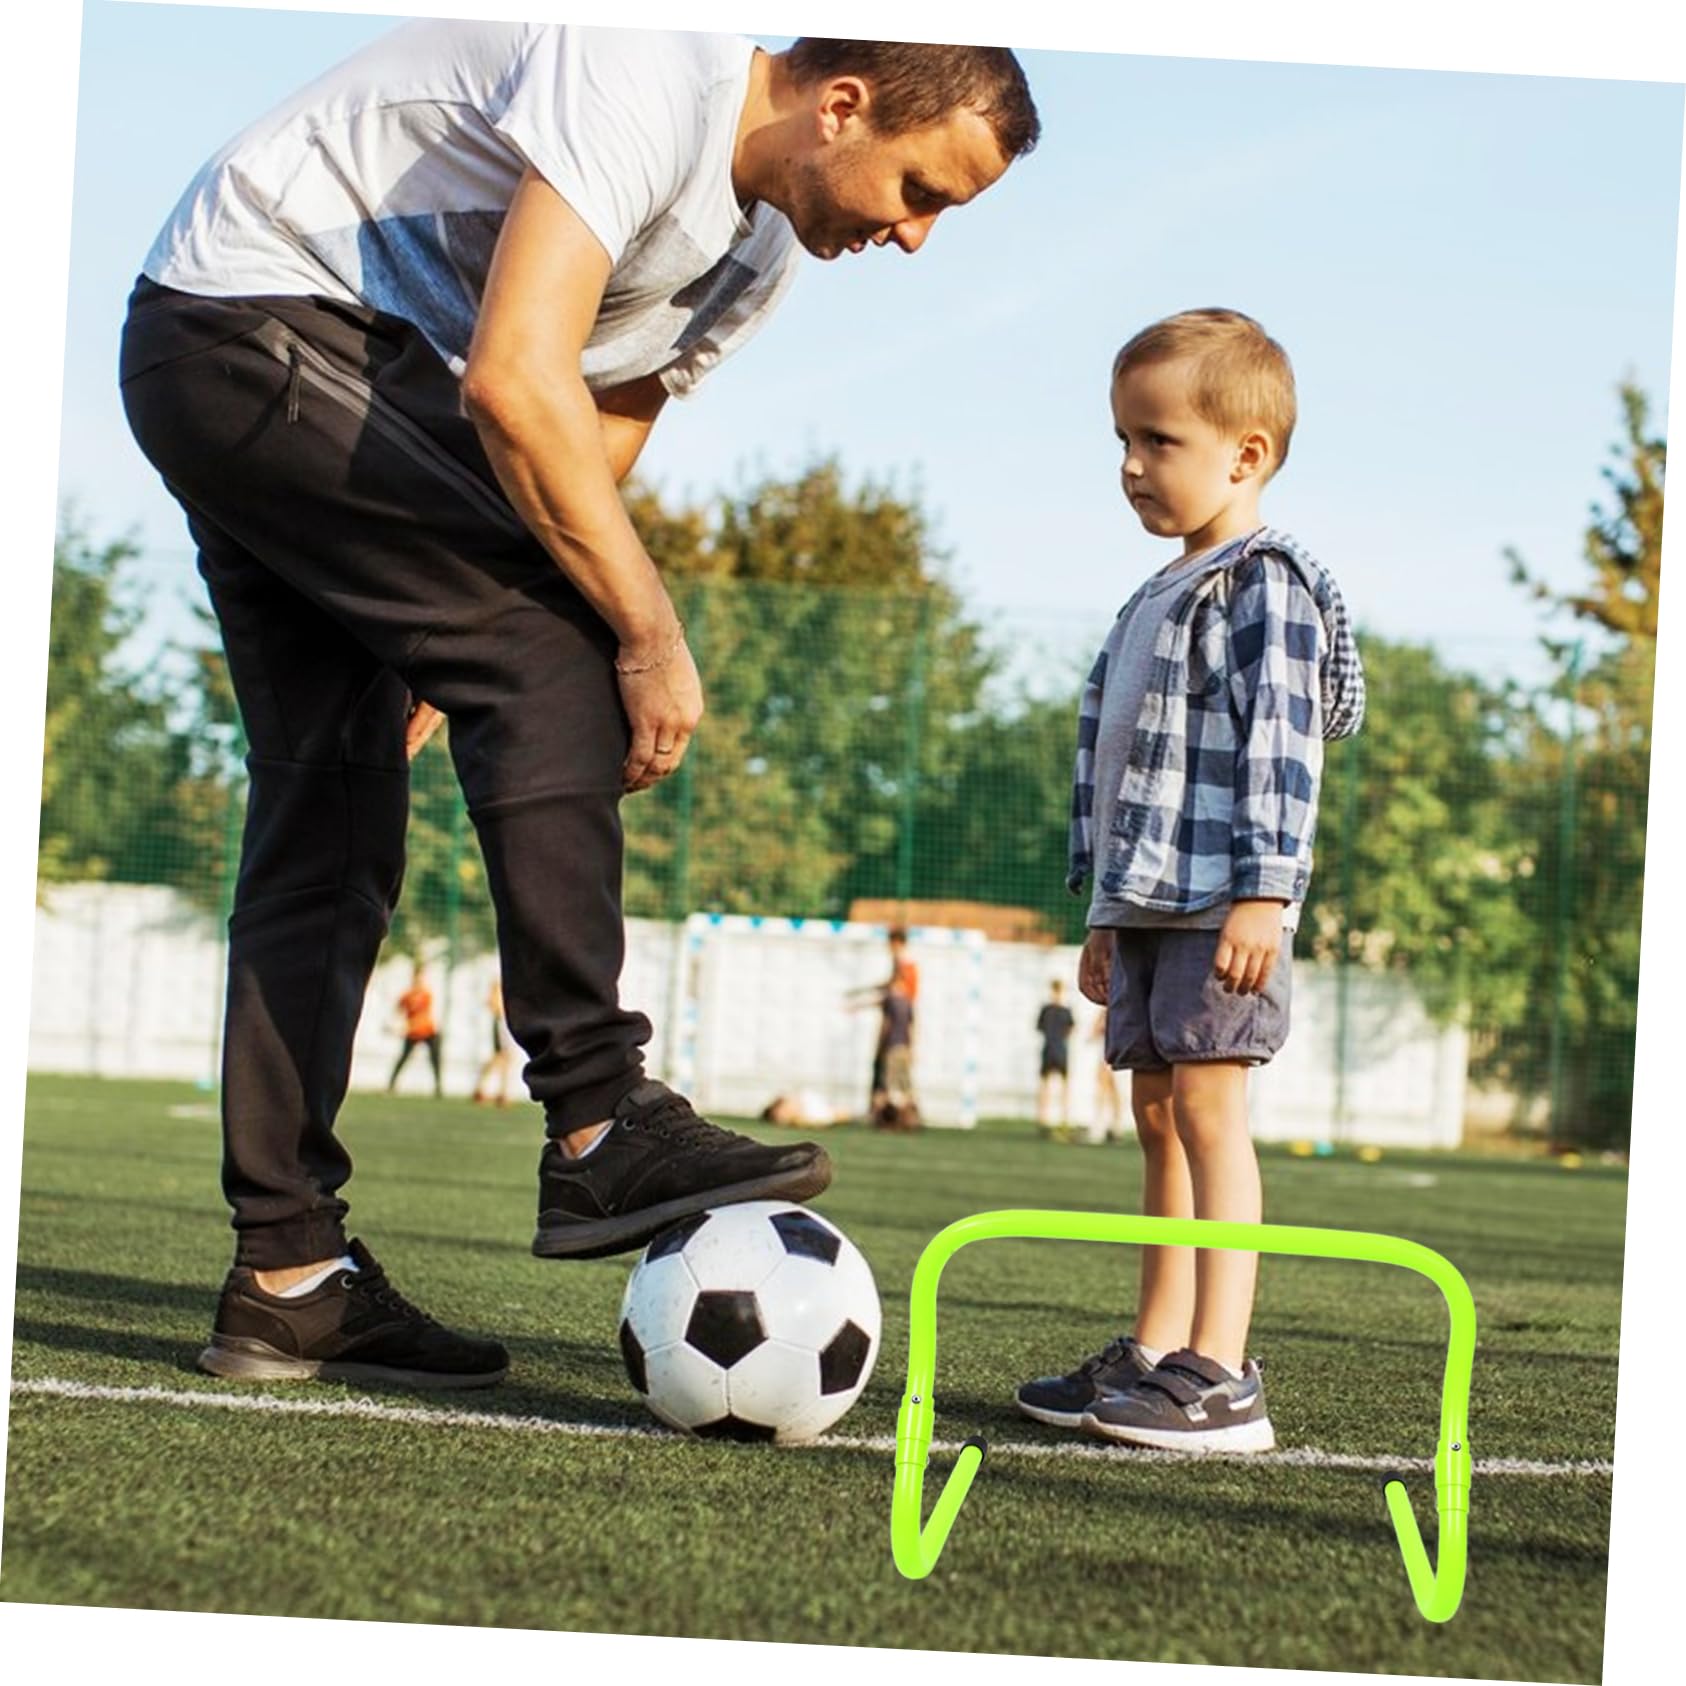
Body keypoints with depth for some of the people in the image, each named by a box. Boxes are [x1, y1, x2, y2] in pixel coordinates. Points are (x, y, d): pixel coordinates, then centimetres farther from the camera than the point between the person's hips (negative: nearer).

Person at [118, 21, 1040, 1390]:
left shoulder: (759, 253, 10)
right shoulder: (653, 80, -21)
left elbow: (582, 473, 13)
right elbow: (517, 384, -30)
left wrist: (448, 652, 4)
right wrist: (652, 637, -25)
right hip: (251, 317, -10)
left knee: (332, 818, 4)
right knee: (552, 653, -21)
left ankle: (288, 1278, 4)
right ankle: (599, 1131, -22)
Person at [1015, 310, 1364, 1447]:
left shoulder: (1264, 585, -7)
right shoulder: (1158, 599, 21)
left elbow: (1280, 747, -17)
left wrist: (1264, 890, -25)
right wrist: (1109, 912, 24)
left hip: (1223, 901, -9)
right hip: (1150, 898, 9)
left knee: (1207, 1105, -13)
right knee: (1160, 1114, 10)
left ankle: (1222, 1378, -15)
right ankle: (1156, 1355, 15)